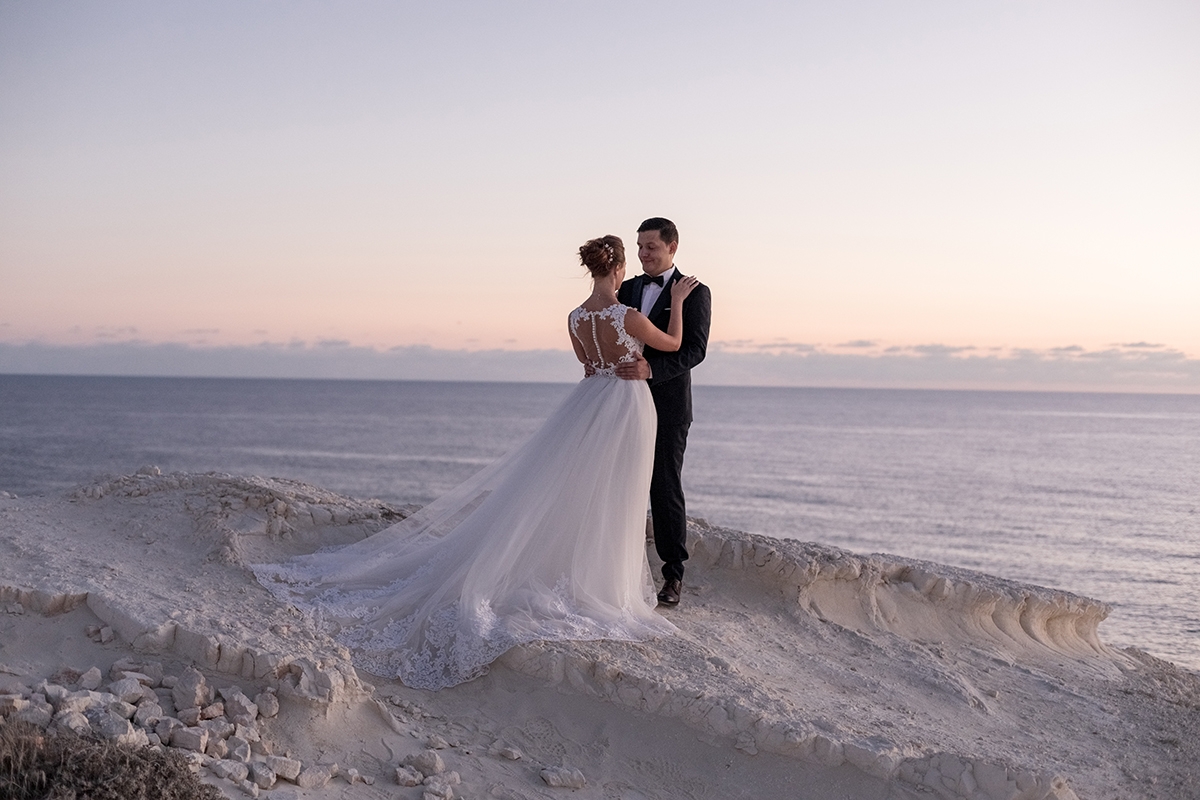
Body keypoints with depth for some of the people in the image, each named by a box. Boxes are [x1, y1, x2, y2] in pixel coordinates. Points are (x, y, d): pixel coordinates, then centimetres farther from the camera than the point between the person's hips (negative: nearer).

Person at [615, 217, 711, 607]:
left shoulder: (694, 292, -2)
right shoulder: (628, 289, 14)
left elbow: (694, 349, -13)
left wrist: (651, 368, -28)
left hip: (667, 405, -5)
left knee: (666, 488, -1)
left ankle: (673, 575, 8)